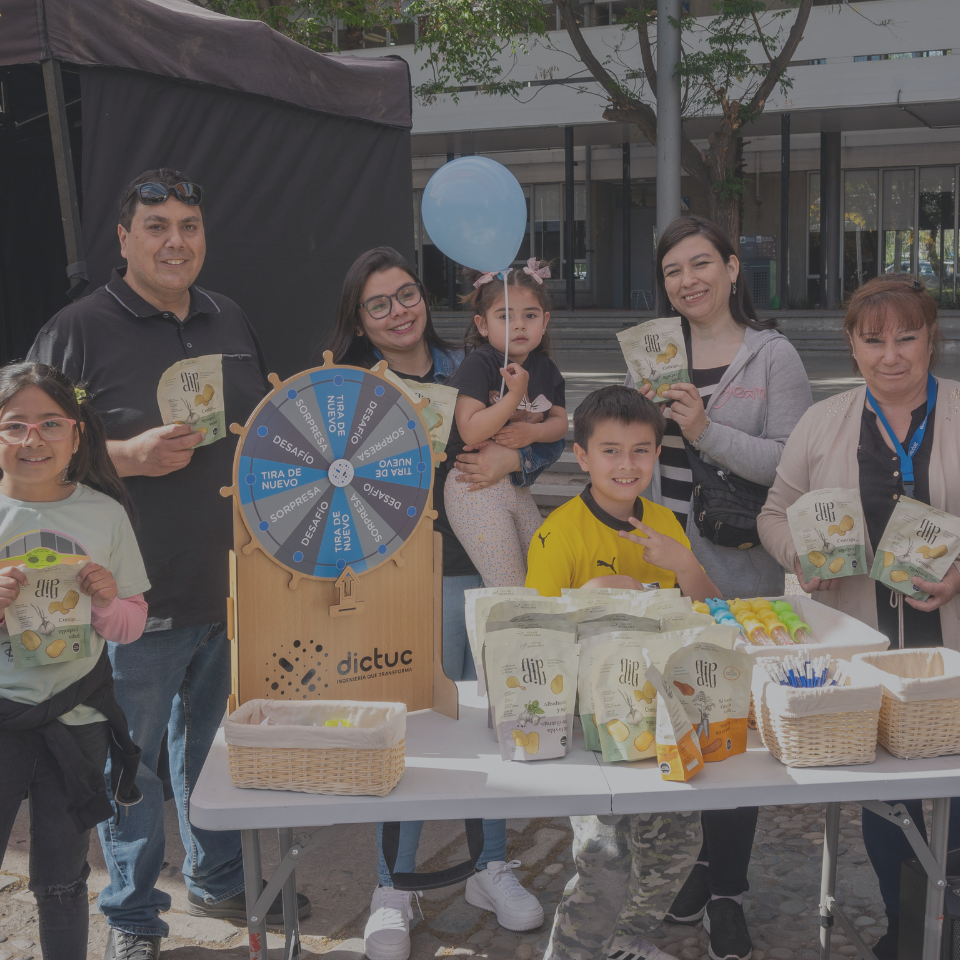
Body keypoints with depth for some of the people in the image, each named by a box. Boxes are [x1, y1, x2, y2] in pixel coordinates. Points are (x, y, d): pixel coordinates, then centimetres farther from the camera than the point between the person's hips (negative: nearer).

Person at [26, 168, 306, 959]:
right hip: (139, 597, -5)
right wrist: (129, 456, -22)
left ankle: (219, 879, 39)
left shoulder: (231, 322, 11)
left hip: (234, 586, 5)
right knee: (131, 758, 8)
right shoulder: (77, 331, -8)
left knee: (216, 743, 20)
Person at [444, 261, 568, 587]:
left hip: (517, 485, 7)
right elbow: (471, 431, -21)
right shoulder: (477, 365, -13)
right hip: (476, 489, -7)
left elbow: (560, 423, 11)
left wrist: (532, 431, -10)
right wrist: (514, 395, -25)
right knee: (512, 591, -8)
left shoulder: (545, 368, 8)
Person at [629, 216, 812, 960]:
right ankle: (714, 859, 30)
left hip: (741, 574, -4)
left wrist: (709, 432, -20)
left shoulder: (773, 355, -3)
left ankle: (726, 890, 19)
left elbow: (795, 465, -12)